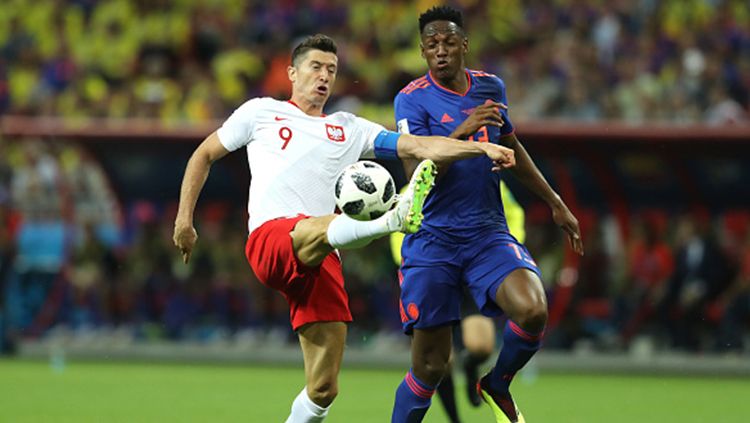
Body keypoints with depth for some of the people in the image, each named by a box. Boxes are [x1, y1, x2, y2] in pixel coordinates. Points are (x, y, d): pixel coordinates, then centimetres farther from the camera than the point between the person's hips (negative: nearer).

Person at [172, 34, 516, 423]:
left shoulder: (350, 129, 24)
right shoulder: (262, 113, 20)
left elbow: (420, 146, 15)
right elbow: (203, 155, 26)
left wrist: (482, 149, 1)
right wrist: (184, 219, 16)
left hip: (319, 260, 4)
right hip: (269, 241, -4)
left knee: (323, 389, -3)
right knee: (318, 228, -41)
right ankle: (393, 219, -70)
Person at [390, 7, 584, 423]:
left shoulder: (490, 87, 8)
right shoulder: (411, 99, -6)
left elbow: (512, 148, 25)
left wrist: (555, 203, 27)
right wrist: (461, 132, -30)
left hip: (488, 233, 3)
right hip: (432, 240, -3)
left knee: (532, 310, -25)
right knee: (430, 366, -5)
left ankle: (497, 385, 5)